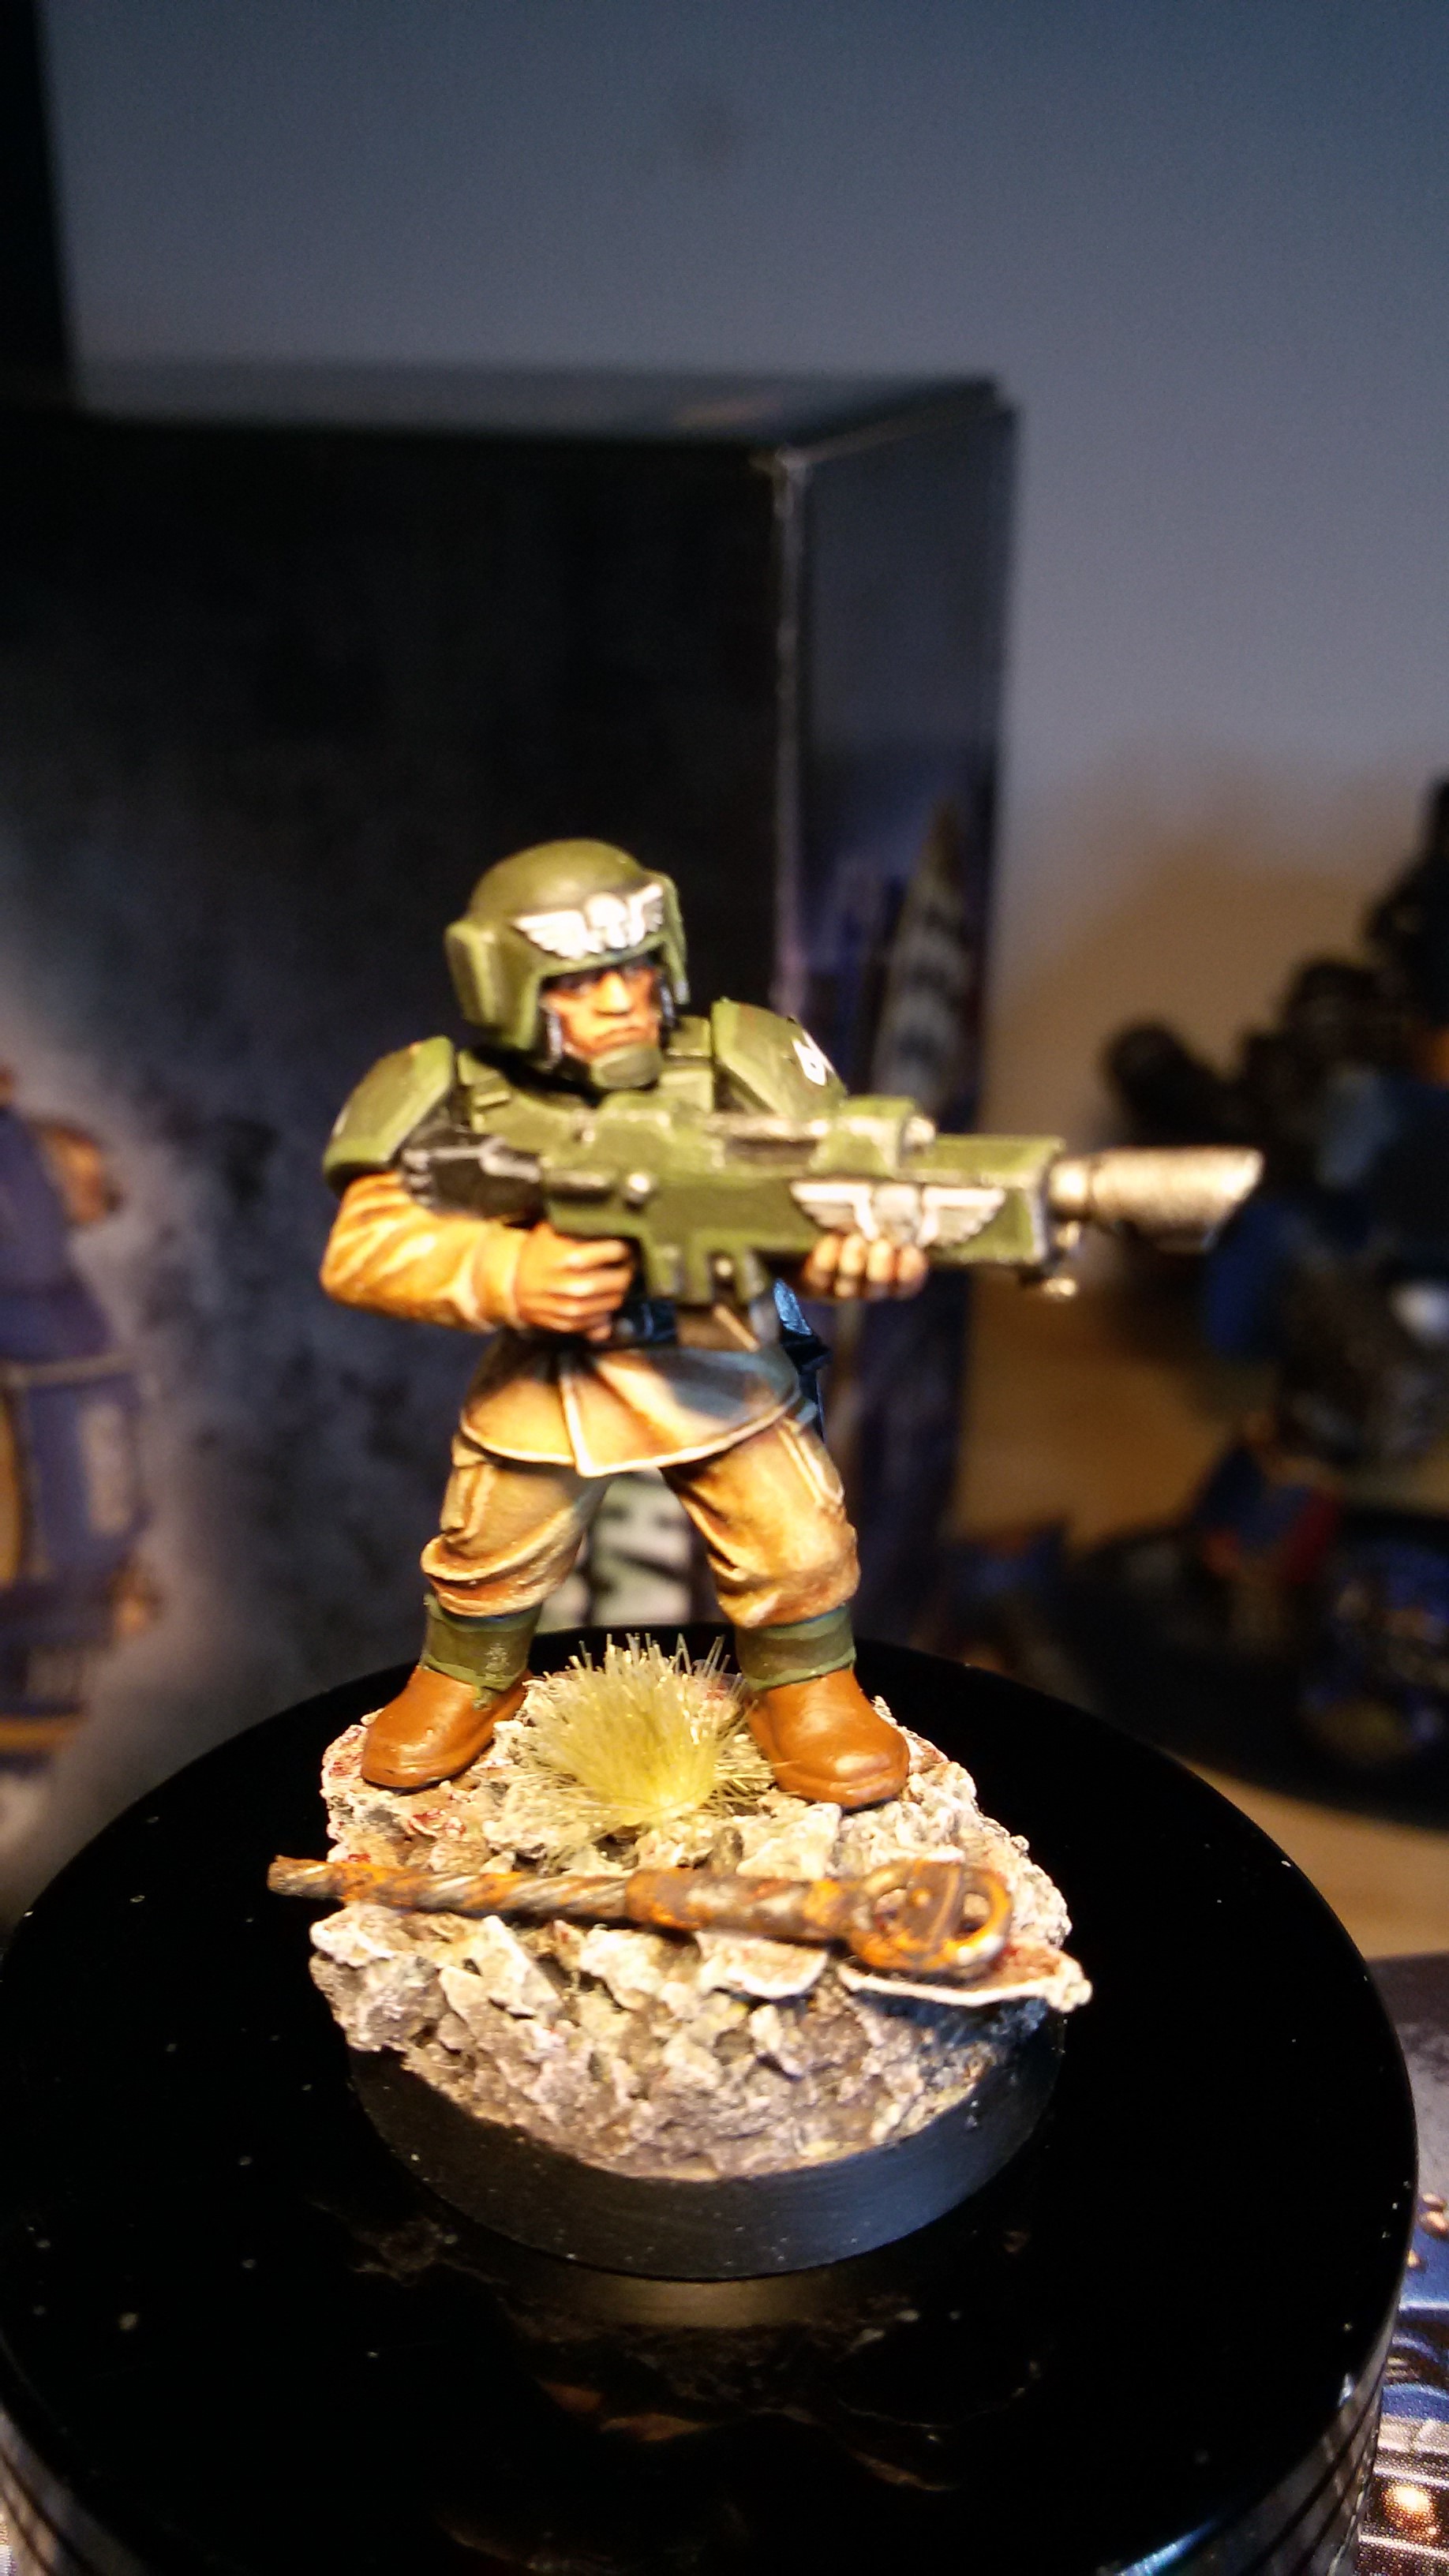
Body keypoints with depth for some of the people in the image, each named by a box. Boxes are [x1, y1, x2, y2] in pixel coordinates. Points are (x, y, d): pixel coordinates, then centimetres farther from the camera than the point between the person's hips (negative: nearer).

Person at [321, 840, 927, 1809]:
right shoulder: (454, 1102, -17)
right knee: (491, 1555, 15)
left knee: (799, 1551, -2)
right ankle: (468, 1680, 46)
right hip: (542, 1376, 1)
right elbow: (362, 1247, -18)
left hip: (719, 1366, 0)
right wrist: (502, 1275, -35)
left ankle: (806, 1690, 28)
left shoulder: (740, 1067, -17)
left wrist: (870, 1240, -43)